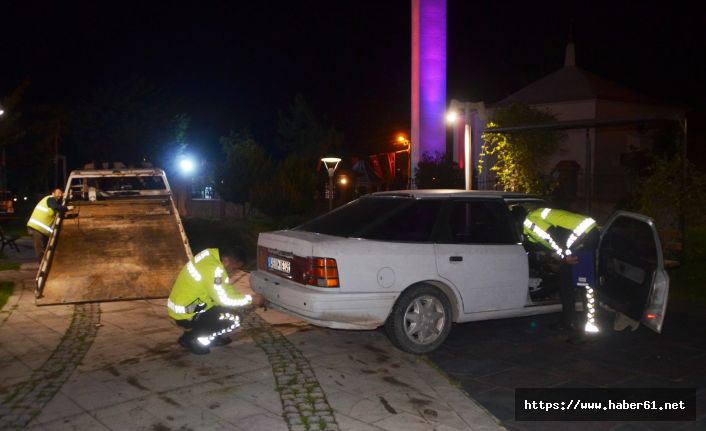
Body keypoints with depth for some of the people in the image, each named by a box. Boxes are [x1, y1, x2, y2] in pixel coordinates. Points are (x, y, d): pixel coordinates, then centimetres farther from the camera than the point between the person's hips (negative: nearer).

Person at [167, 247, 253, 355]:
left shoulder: (212, 255, -1)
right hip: (185, 315, -9)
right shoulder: (213, 270, -28)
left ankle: (212, 336, 17)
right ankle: (191, 338, -3)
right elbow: (224, 299, -21)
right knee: (233, 319, -13)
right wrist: (249, 299, -12)